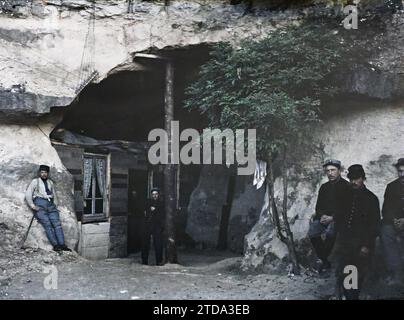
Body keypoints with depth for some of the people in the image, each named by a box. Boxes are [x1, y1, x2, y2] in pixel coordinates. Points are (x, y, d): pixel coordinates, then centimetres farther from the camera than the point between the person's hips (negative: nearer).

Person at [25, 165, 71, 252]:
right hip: (39, 205, -3)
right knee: (47, 224, -20)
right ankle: (55, 245, -27)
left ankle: (62, 245, -25)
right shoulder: (35, 181, 12)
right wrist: (32, 206, -5)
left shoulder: (50, 182, 25)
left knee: (57, 223, -15)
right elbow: (28, 194, 4)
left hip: (50, 205, 4)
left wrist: (55, 205, 15)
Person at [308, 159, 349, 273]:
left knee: (330, 232, -35)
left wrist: (332, 217, -14)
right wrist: (322, 216, -3)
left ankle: (323, 260, -19)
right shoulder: (324, 187, 21)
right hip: (323, 217, 5)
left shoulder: (346, 186, 1)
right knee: (312, 233, -23)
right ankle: (324, 261, -11)